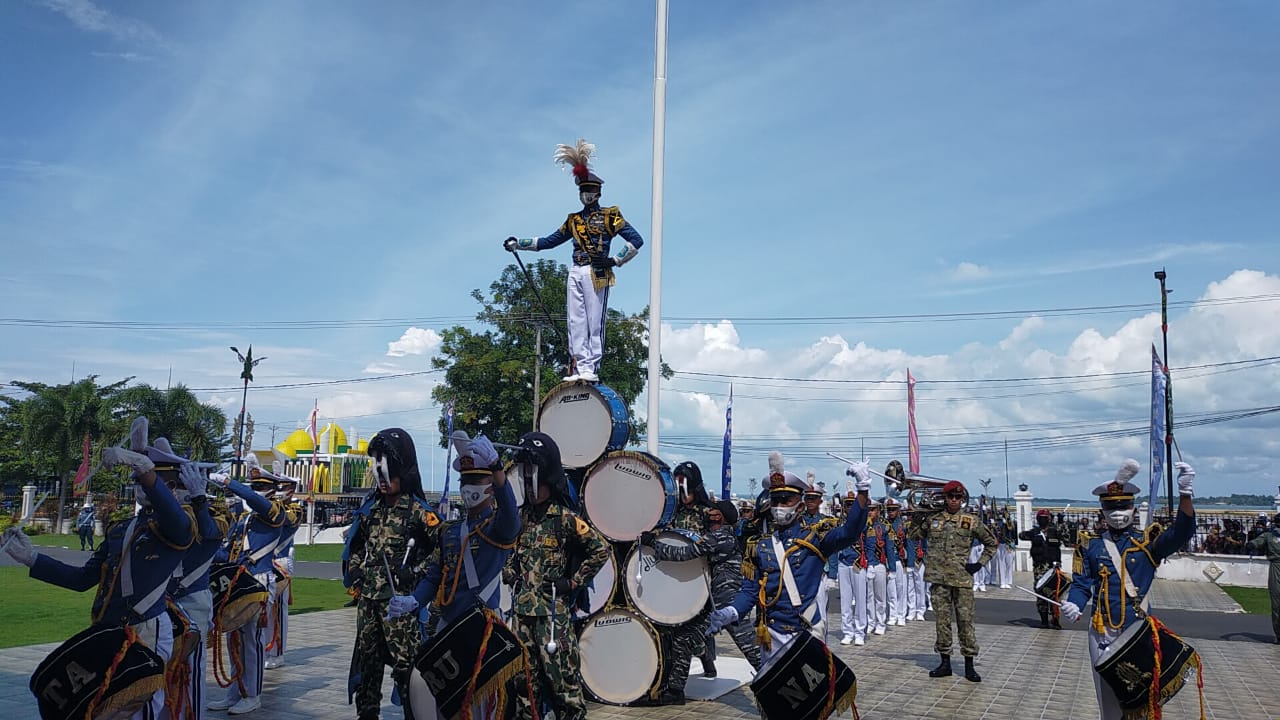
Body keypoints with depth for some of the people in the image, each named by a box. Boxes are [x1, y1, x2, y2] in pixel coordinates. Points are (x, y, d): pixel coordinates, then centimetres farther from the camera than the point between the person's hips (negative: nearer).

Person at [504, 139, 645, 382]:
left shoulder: (610, 215, 5)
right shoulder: (573, 219, 20)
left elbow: (636, 240, -2)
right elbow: (548, 241, 24)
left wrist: (615, 260, -10)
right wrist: (517, 243, 19)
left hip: (596, 273, -6)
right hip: (576, 273, 6)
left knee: (595, 323, -8)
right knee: (576, 323, 0)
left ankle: (592, 369, -9)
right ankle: (580, 366, 1)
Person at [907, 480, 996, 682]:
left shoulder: (971, 521, 3)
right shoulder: (932, 518, 6)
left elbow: (991, 543, 13)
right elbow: (913, 535, 15)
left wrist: (979, 563, 3)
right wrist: (917, 517, 1)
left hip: (962, 578, -1)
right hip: (938, 577, 2)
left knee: (965, 620, 1)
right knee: (942, 620, 7)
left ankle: (969, 665, 10)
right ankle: (945, 662, 17)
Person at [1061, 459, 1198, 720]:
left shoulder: (1148, 542, -2)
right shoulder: (1091, 546, 2)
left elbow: (1181, 533, -19)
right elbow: (1081, 584, 3)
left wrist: (1185, 495, -35)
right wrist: (1074, 605, -20)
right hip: (1103, 634, 1)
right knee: (1108, 697, 11)